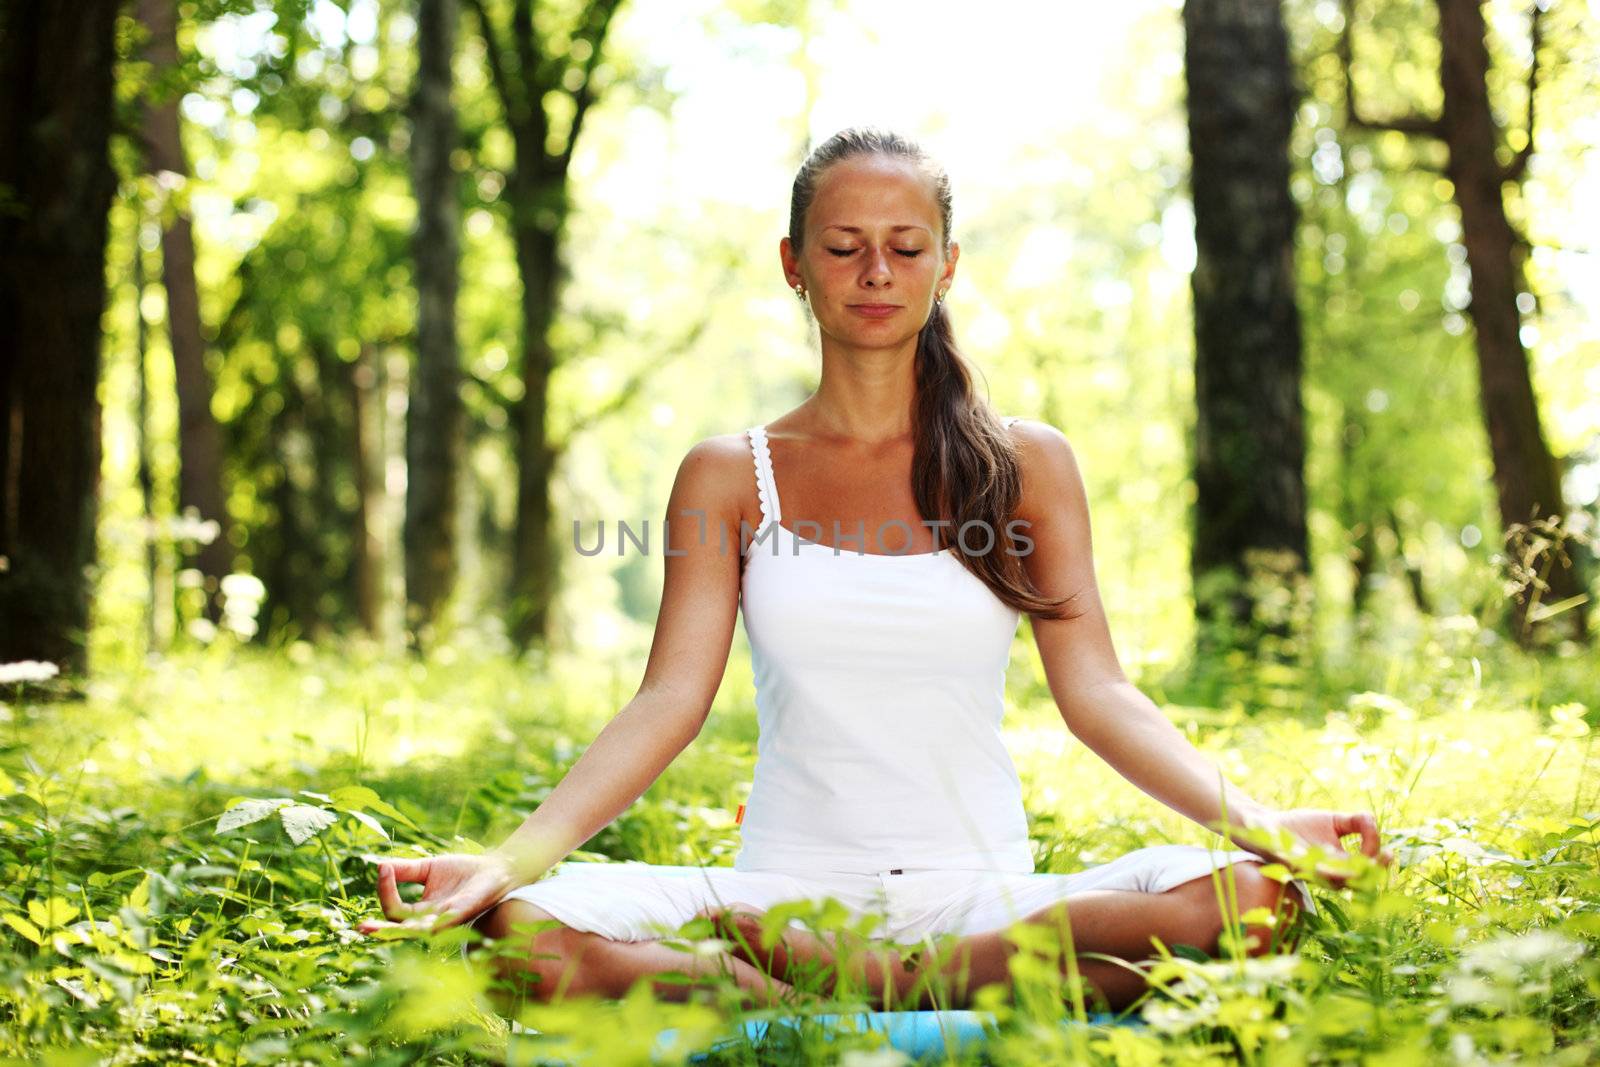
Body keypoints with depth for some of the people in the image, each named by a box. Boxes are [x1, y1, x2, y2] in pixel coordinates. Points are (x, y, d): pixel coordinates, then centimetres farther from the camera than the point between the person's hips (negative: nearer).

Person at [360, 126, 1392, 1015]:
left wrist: (1257, 819, -16)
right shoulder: (729, 476, 9)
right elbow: (669, 701, -1)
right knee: (526, 925, -29)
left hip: (979, 893, 1)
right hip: (785, 880, 0)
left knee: (1243, 893, -29)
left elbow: (1098, 693, 2)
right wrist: (511, 855, -17)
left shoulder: (1026, 462, 9)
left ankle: (815, 971, -22)